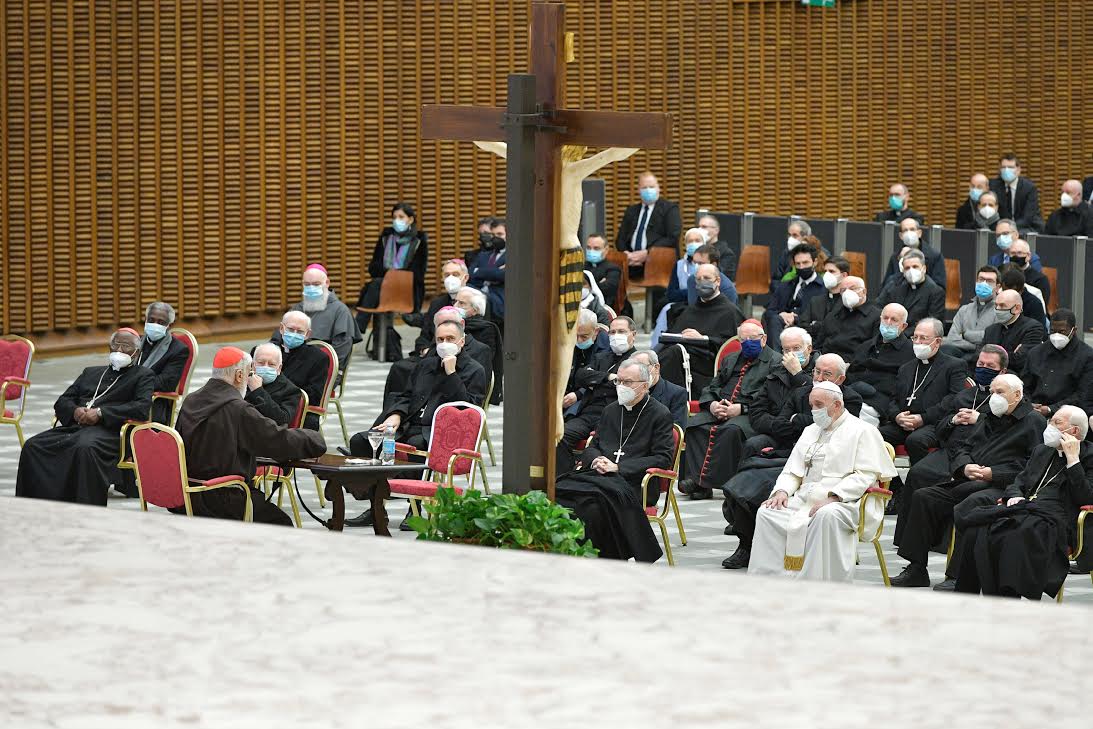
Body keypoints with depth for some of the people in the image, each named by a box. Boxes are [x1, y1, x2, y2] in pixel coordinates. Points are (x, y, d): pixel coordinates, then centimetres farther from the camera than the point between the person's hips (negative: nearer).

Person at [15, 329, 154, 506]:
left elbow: (142, 407, -5)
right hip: (74, 426, 6)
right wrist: (75, 411, -1)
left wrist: (101, 413, -12)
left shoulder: (143, 376, 14)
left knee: (85, 448, -40)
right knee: (32, 446, -20)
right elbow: (62, 402, 25)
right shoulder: (91, 372, 31)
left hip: (108, 430, -6)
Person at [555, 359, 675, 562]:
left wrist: (618, 467, -10)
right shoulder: (610, 410, 23)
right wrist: (596, 460, 0)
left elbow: (663, 459, -5)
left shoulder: (660, 415, 4)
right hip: (599, 475, 6)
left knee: (595, 503, -36)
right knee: (559, 491, -24)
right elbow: (592, 447, 27)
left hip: (634, 483, -6)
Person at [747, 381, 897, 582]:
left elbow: (865, 475, -11)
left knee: (827, 515, -40)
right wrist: (782, 491, 0)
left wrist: (832, 497, -21)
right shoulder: (810, 431, 25)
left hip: (844, 503, -7)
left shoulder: (862, 431, 1)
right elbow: (792, 471, 24)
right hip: (805, 501, 7)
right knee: (767, 512, -15)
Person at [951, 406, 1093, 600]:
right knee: (974, 532, -21)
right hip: (1023, 508, 6)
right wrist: (1015, 496, 4)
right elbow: (1020, 480, 28)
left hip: (1052, 519, -6)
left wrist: (1072, 459, -7)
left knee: (1015, 539, -37)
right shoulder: (1040, 451, 29)